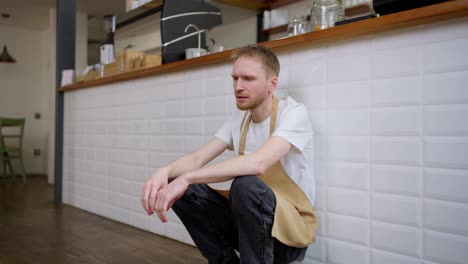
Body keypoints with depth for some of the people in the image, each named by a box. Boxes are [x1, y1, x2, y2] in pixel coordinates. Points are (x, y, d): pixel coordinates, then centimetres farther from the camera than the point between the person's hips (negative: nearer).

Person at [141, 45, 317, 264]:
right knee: (182, 191, -10)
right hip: (250, 216, 6)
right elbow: (197, 158, -2)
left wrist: (186, 178, -35)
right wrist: (164, 171, -25)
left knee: (245, 185, -36)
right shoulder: (239, 119, 4)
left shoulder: (293, 113, -16)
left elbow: (258, 163, -33)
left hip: (293, 225, -6)